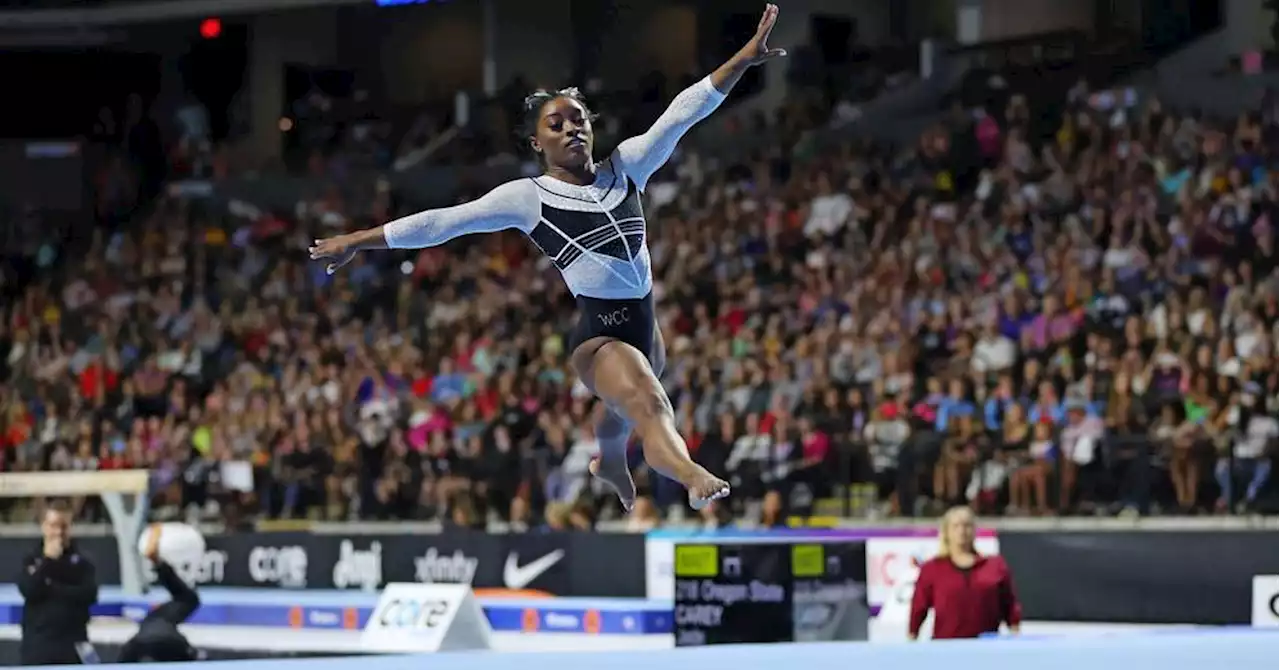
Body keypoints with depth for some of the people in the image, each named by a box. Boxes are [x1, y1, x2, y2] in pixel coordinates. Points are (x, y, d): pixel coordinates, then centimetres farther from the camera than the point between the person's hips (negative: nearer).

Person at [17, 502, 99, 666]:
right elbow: (29, 590, -11)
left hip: (72, 644, 0)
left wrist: (51, 587, -11)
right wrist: (48, 560, -13)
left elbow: (89, 594, -10)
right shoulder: (31, 562, 6)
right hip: (37, 644, 0)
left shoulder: (81, 562, 5)